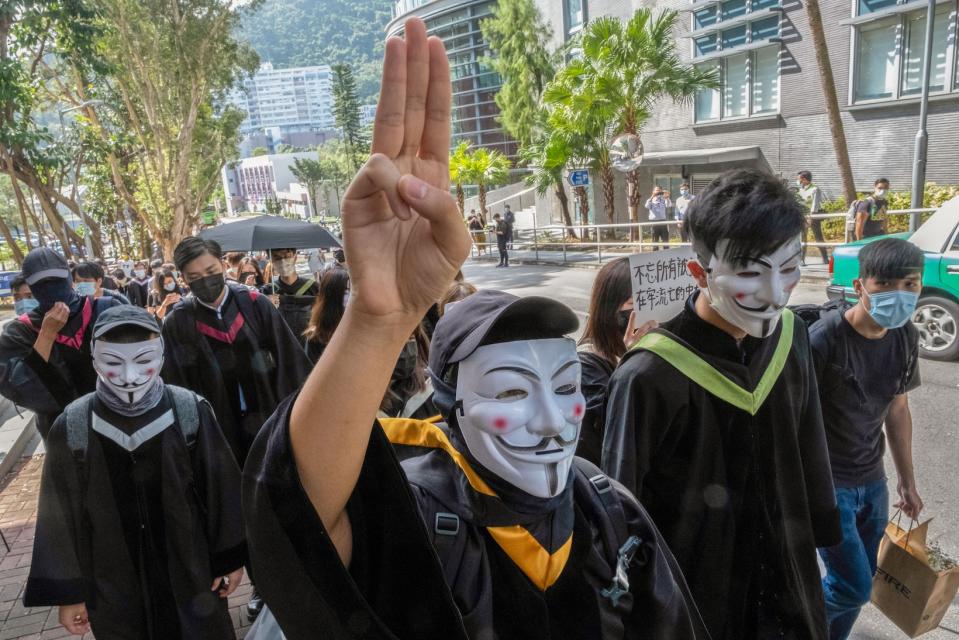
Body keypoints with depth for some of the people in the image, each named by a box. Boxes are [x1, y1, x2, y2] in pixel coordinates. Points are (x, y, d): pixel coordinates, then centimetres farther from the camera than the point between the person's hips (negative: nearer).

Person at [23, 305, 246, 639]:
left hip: (191, 572, 0)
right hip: (113, 586, 1)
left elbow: (221, 490, -6)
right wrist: (67, 590, 2)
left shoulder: (191, 411, -16)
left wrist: (230, 557, 0)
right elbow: (62, 515, -3)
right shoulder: (71, 427, -13)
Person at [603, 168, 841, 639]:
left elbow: (808, 453, 6)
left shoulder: (791, 338, -9)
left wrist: (821, 532, 14)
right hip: (693, 596, -5)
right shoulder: (650, 376, -28)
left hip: (790, 582, 5)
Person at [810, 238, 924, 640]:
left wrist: (907, 481, 16)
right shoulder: (824, 339, -23)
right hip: (826, 482, -6)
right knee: (854, 588, -2)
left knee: (857, 585, 16)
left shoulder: (906, 338, -2)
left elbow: (897, 410, 10)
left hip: (873, 481, 6)